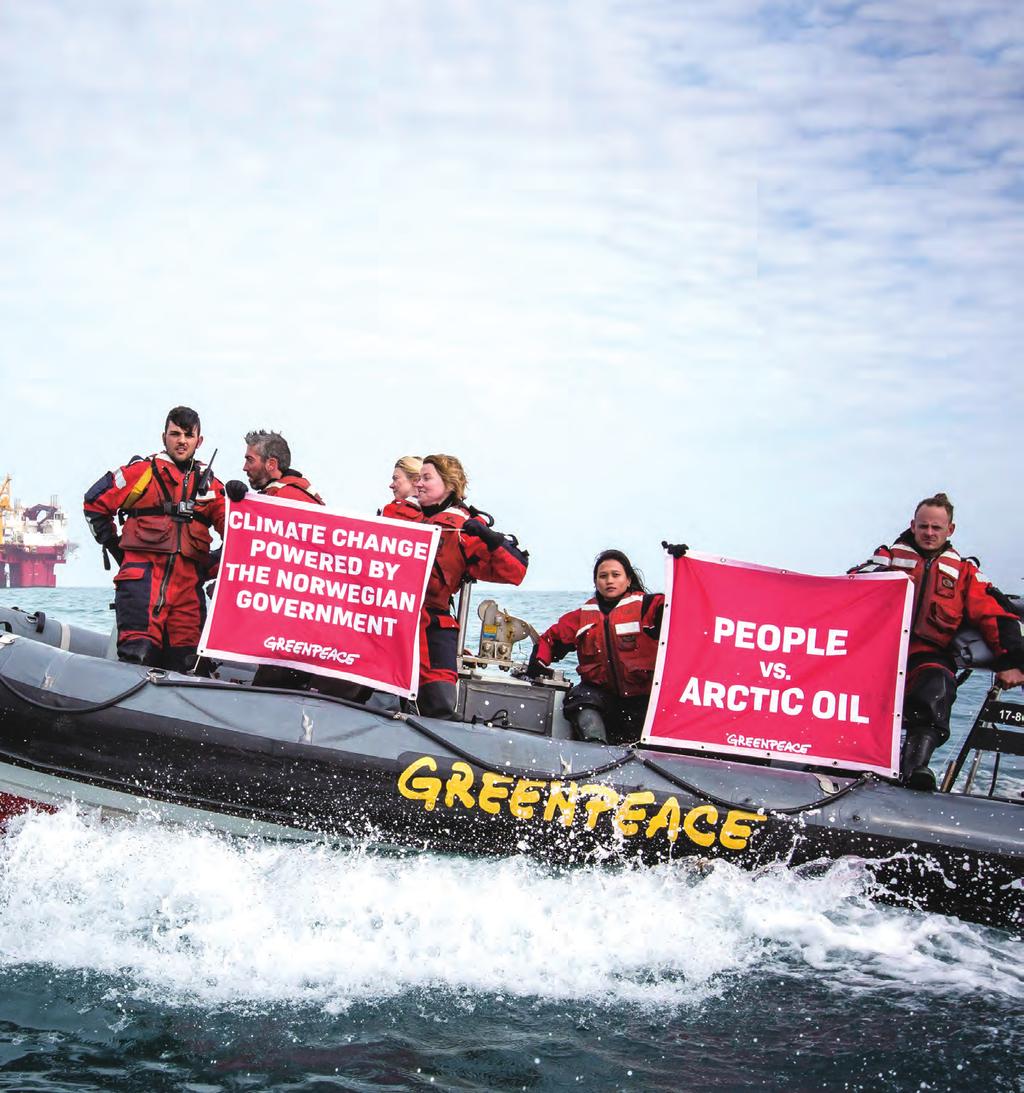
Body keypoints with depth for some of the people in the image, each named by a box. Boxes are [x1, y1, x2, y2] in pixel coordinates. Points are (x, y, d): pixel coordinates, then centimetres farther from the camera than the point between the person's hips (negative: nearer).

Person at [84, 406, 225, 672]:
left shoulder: (209, 484, 19)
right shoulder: (142, 471, 6)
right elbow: (95, 502, 10)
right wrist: (114, 545, 8)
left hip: (188, 582, 4)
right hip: (143, 574, -4)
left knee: (185, 662, 2)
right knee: (137, 655, -17)